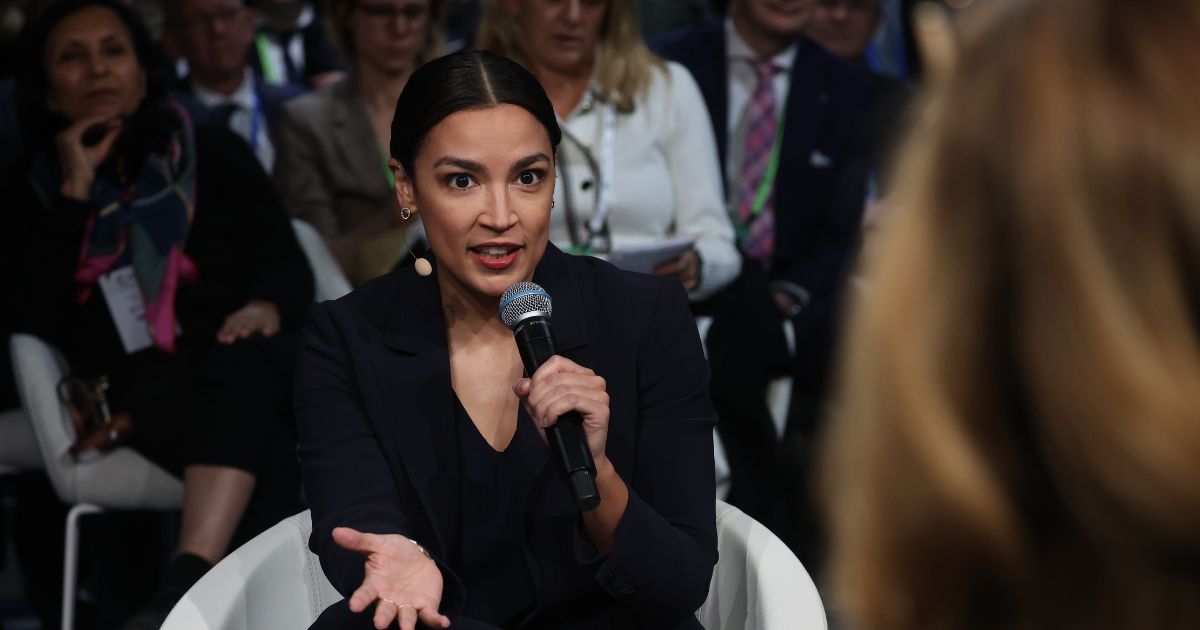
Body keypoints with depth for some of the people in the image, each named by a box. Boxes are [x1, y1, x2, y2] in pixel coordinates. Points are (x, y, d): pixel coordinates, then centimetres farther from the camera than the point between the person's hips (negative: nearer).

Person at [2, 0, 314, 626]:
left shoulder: (214, 154, 16)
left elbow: (288, 263, 7)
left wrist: (265, 306, -18)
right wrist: (75, 193, -3)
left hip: (240, 361, 1)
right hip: (140, 390, 0)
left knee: (243, 362, -39)